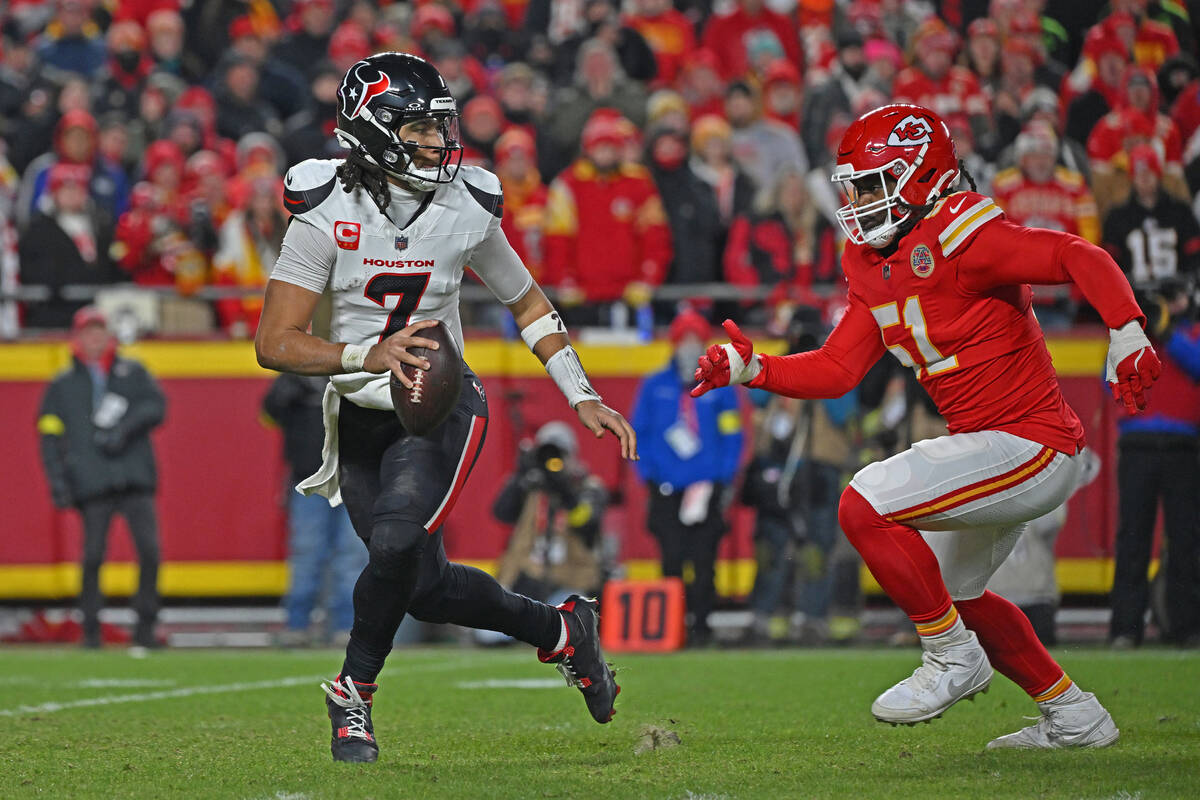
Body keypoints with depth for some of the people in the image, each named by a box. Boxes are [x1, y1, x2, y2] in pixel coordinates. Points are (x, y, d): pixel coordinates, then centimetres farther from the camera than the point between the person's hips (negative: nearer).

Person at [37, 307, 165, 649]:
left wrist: (124, 428, -15)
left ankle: (145, 625, 0)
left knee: (149, 550, -10)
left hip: (136, 479, 1)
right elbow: (49, 435, 10)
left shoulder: (133, 373, 16)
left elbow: (156, 406, 2)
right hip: (92, 485, -1)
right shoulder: (61, 385, 14)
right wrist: (57, 479, -2)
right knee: (93, 556, -8)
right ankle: (91, 629, 1)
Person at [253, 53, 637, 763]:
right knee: (428, 588, 4)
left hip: (441, 409, -1)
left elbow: (527, 303, 10)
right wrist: (369, 355, -34)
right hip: (360, 417, 1)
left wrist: (583, 397, 6)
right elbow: (275, 342, -19)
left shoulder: (466, 208, -7)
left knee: (396, 540, -27)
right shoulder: (329, 213, -15)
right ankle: (561, 631, 31)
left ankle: (355, 692, -6)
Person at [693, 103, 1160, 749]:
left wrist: (1128, 337, -34)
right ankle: (1074, 717, 36)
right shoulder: (874, 268, 10)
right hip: (999, 451, 11)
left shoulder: (957, 238, -18)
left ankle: (954, 659, -2)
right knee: (950, 589, 26)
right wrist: (752, 369, -2)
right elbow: (836, 370, 10)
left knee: (864, 507, -19)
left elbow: (1081, 259, -22)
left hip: (1032, 447, -11)